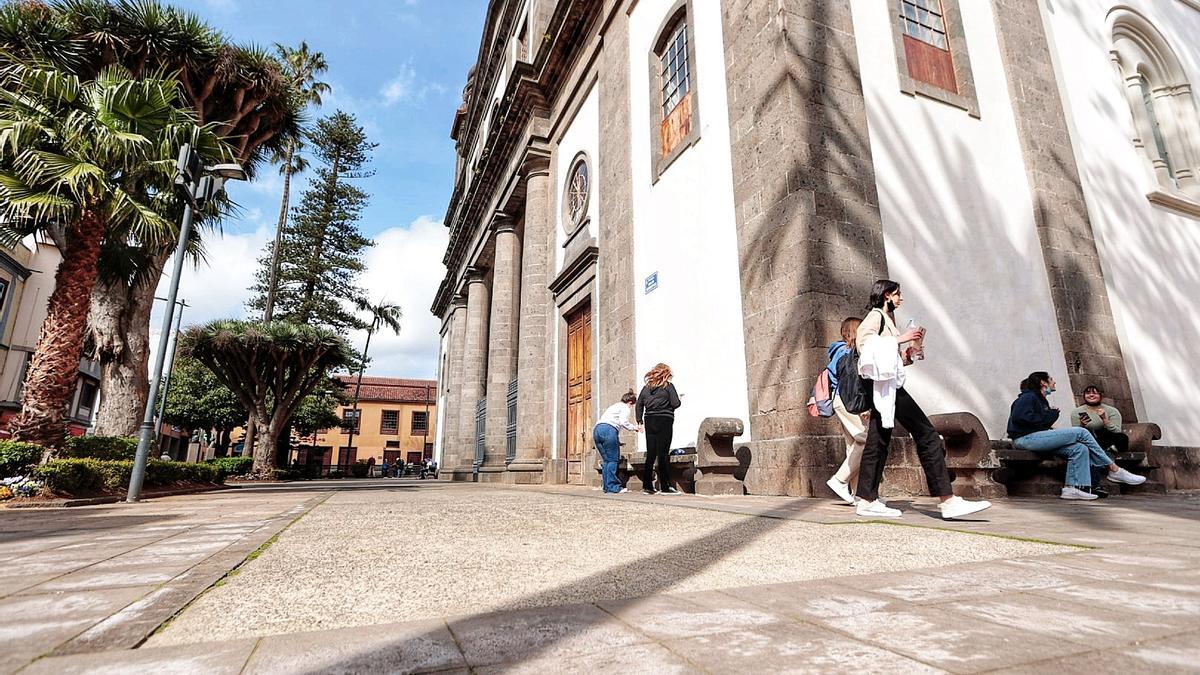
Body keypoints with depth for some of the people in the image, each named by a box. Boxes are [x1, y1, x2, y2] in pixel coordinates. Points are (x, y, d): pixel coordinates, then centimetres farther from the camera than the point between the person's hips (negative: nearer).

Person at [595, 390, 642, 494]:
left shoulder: (614, 406, 34)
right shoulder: (625, 408, 10)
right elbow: (623, 422, -7)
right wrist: (634, 427, 7)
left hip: (597, 429, 8)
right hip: (609, 429, -8)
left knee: (606, 460, 11)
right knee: (613, 459, -3)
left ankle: (607, 487, 11)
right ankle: (613, 487, -4)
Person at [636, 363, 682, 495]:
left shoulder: (647, 387, 11)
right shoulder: (668, 386, -2)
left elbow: (639, 403, 10)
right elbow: (675, 403, -8)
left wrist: (639, 420, 12)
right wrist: (668, 406, 14)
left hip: (649, 421, 5)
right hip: (664, 420, -4)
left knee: (650, 453, 8)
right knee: (663, 453, -3)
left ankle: (647, 485, 9)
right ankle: (665, 486, -2)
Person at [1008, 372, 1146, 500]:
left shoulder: (1042, 401, 26)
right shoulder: (1028, 397, -3)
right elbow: (1019, 417, -20)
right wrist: (1047, 416, -9)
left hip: (1036, 439, 9)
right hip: (1026, 438, -9)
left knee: (1080, 449, -4)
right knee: (1081, 432, -9)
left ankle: (1072, 488, -12)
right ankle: (1114, 470, 1)